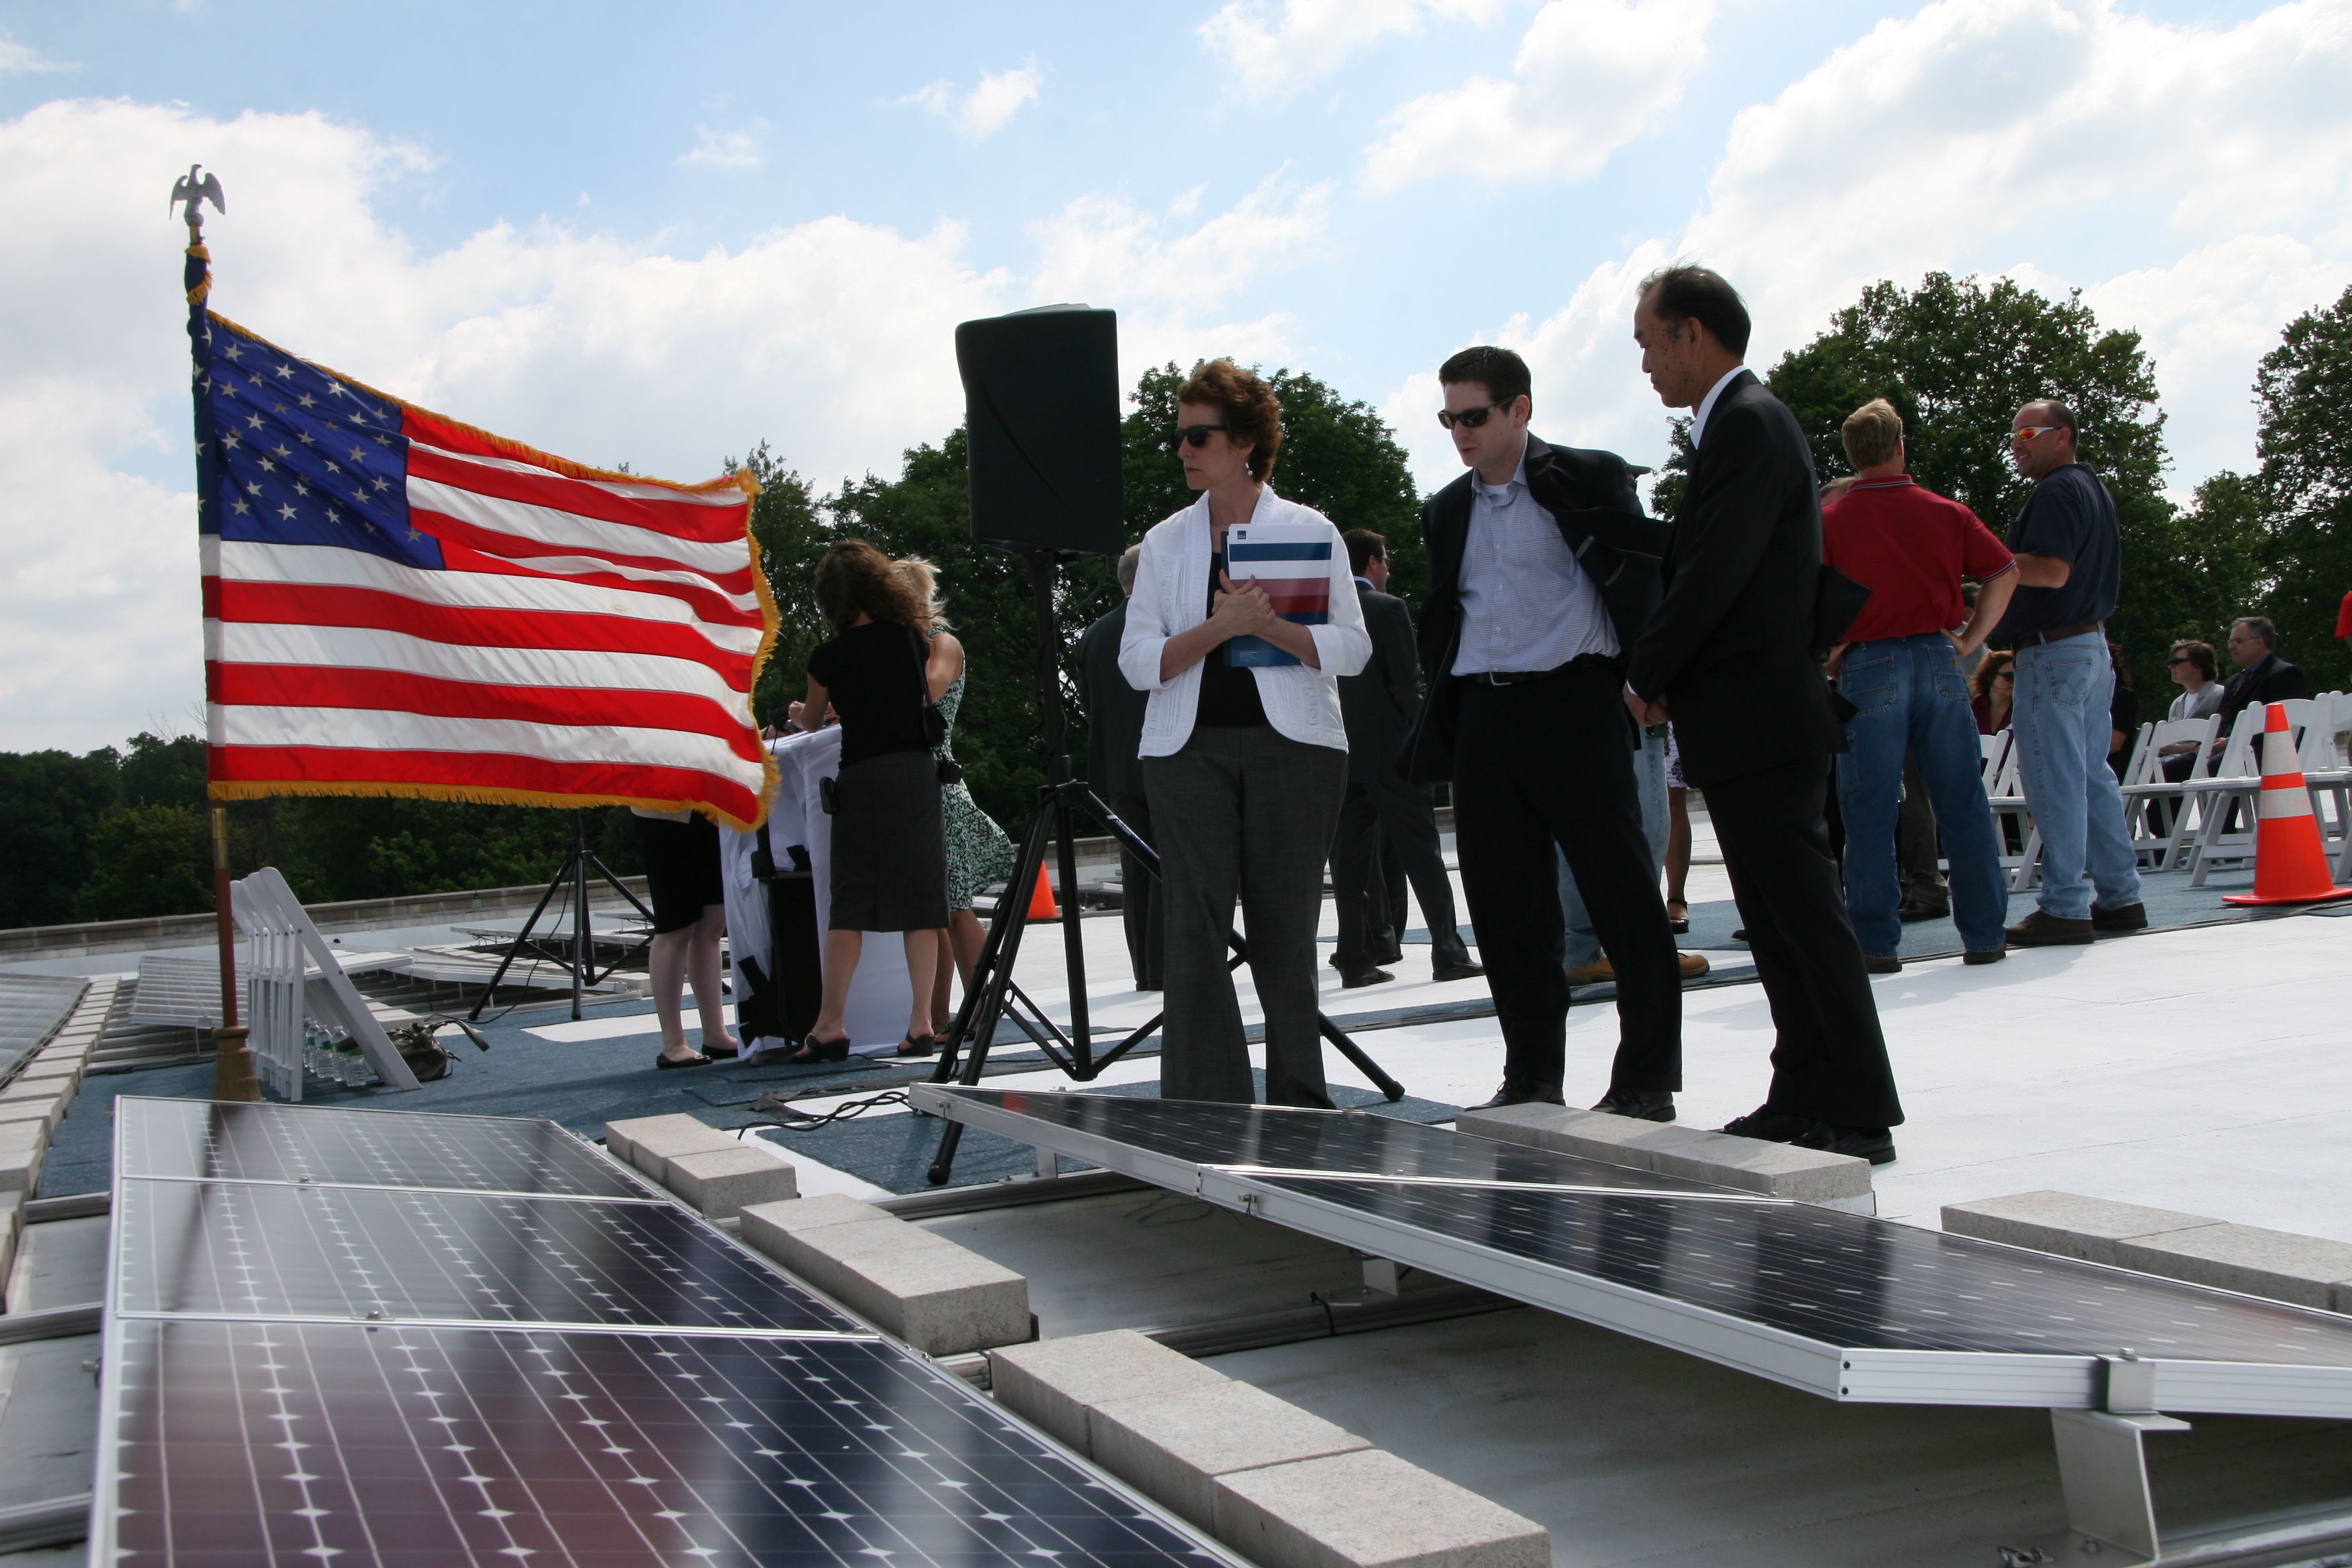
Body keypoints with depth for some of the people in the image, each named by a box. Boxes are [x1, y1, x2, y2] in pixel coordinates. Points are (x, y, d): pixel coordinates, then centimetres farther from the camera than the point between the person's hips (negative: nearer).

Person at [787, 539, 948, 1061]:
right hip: (919, 776, 3)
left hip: (864, 780, -3)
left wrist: (799, 713, 39)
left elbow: (812, 723, 16)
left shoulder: (830, 657, -3)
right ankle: (921, 1023, 1)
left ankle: (831, 1025, 0)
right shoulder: (911, 638, 7)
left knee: (849, 905, 1)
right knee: (919, 903, 3)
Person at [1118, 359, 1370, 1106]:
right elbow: (1138, 661, 3)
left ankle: (1299, 1109, 14)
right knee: (1195, 930, -7)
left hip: (1292, 744, -1)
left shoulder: (1309, 530, 7)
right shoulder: (1165, 542, 13)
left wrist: (1267, 623, -17)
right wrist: (1219, 625, -13)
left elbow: (1352, 649, -1)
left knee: (1284, 932, 3)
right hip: (1189, 748, 2)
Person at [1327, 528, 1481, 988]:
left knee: (1349, 859, 6)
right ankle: (1448, 953, 1)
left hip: (1338, 755, 5)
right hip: (1392, 751, -5)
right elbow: (1407, 682, -12)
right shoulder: (1388, 608, -7)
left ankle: (1356, 960, 5)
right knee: (1421, 851, 1)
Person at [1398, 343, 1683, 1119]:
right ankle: (1532, 1078, 16)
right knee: (1506, 909, 7)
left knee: (1624, 900, -2)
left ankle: (1646, 1081, 6)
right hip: (1483, 722, 6)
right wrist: (1437, 720, 11)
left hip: (1573, 707, -5)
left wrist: (1638, 683, -13)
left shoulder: (1588, 480, 1)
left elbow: (1646, 576, -3)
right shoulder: (1447, 511, 18)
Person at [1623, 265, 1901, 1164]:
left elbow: (1717, 573, -19)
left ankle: (1860, 1116, 0)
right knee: (1778, 921, 13)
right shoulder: (1738, 422, 18)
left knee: (1807, 914, -6)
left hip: (1763, 718, -10)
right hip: (1749, 725, 10)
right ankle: (1803, 1099, 21)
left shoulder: (1749, 423, -13)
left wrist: (1648, 676, -8)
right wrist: (1665, 676, 7)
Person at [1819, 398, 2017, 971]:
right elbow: (2005, 572, 8)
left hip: (1869, 665, -3)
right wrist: (1970, 638, 9)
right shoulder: (1946, 512, 9)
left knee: (1870, 811, 1)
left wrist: (1831, 658, 4)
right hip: (1938, 658, 3)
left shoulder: (1831, 520, 0)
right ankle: (1983, 935, 12)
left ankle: (1877, 942, 0)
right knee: (1962, 802, 8)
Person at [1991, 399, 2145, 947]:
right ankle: (2120, 896, 16)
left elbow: (2052, 571, -23)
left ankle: (2065, 906, -7)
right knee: (2093, 776, 13)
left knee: (2054, 779, -8)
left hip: (2055, 650, -10)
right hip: (2094, 644, 10)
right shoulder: (2094, 488, 19)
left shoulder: (2056, 493, -13)